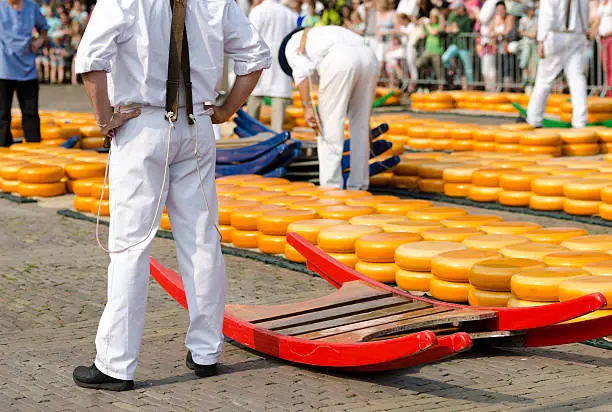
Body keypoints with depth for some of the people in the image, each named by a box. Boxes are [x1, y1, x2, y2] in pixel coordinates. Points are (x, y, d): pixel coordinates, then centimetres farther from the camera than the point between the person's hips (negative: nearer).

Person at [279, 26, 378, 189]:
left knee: (329, 125, 3)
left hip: (340, 59, -6)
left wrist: (307, 107, -4)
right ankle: (359, 183, 20)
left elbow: (301, 72, 2)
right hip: (369, 57, 7)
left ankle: (331, 185, 1)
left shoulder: (292, 44, 24)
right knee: (360, 124, 16)